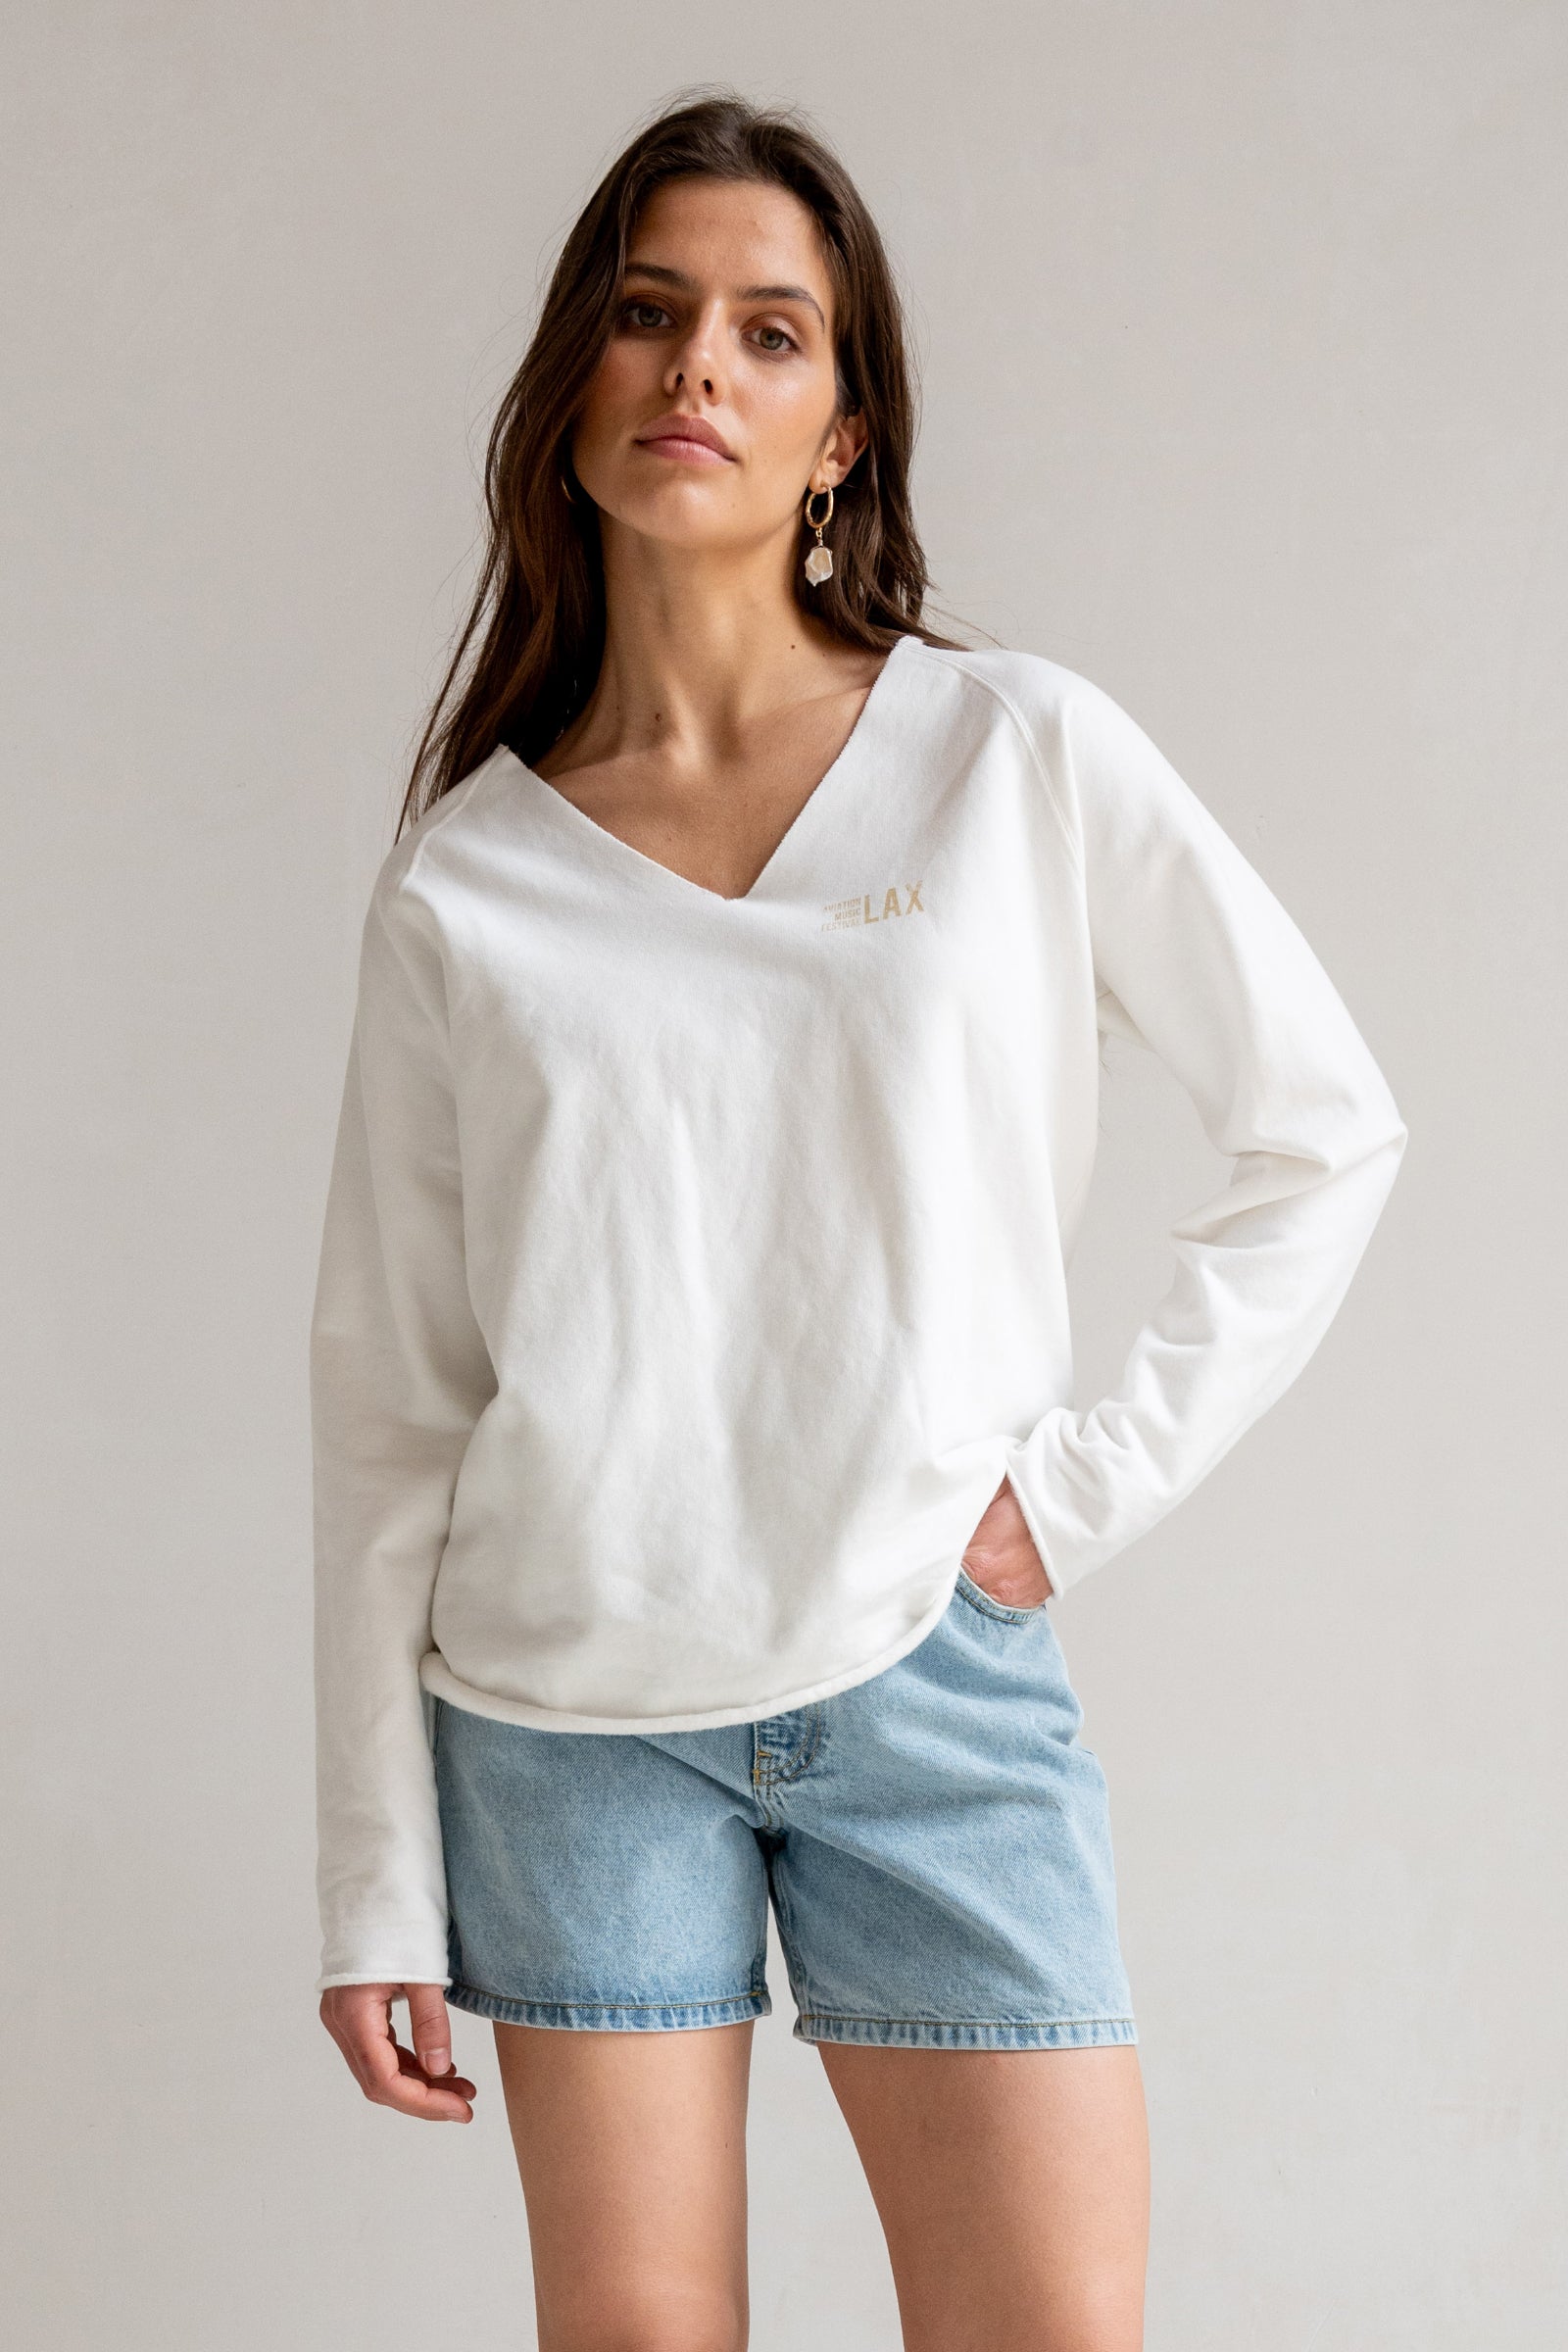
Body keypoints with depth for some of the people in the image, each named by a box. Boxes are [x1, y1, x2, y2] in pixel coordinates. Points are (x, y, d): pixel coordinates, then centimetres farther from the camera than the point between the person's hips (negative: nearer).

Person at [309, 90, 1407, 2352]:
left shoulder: (1024, 757, -1)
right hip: (568, 1705, 1)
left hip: (936, 1677, 0)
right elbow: (389, 1395, 3)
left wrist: (1103, 1474, -3)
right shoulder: (463, 883, 1)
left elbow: (1326, 1129, 6)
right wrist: (377, 1888, 3)